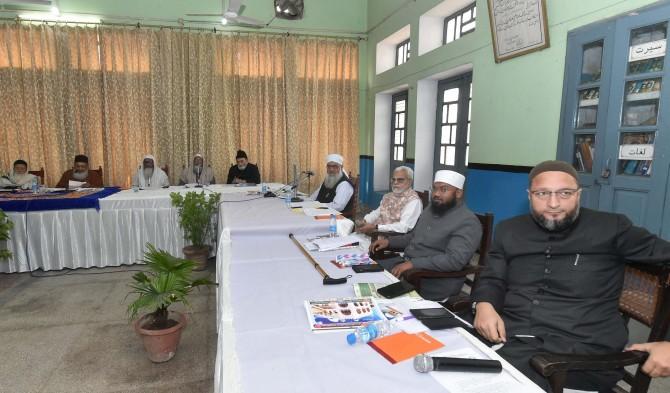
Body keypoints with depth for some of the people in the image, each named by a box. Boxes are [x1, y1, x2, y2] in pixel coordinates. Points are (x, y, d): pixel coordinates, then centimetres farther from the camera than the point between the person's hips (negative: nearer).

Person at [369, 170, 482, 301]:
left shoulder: (468, 222, -15)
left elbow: (454, 260, -26)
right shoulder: (431, 209, 13)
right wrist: (389, 241, 8)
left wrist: (413, 264, -28)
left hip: (435, 279, -8)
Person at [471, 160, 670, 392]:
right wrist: (484, 304, -7)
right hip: (509, 336, 4)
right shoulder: (509, 231, 13)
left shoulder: (611, 228, 5)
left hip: (580, 350, -3)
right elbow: (493, 279, 15)